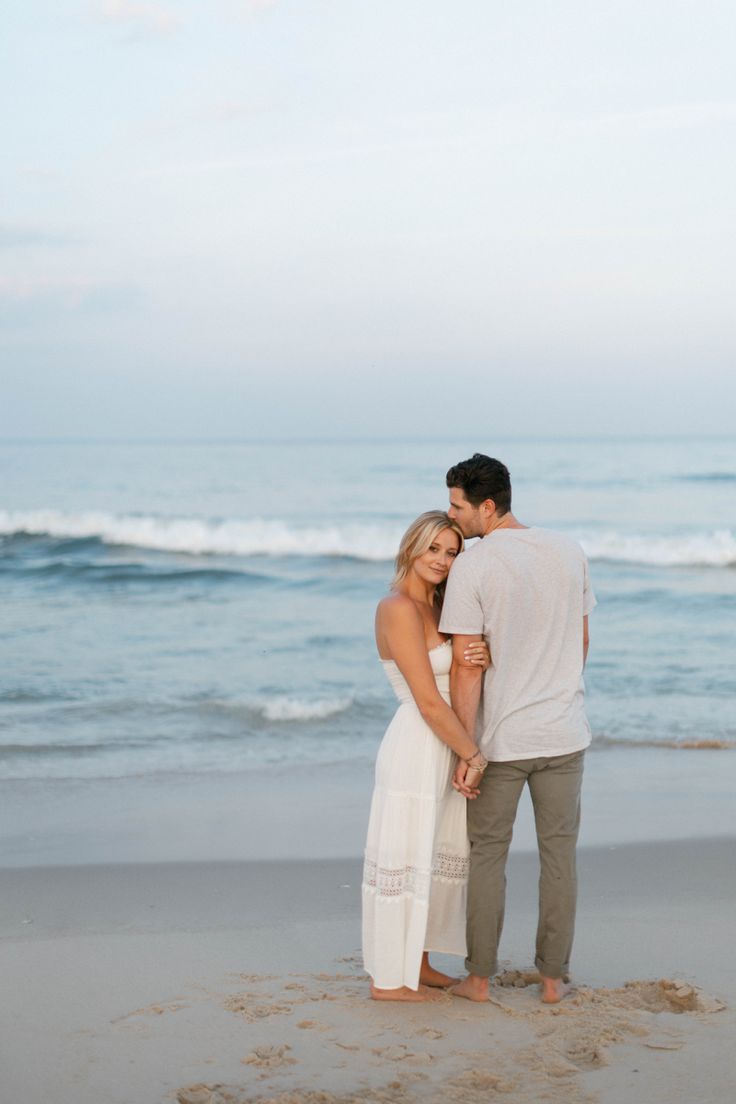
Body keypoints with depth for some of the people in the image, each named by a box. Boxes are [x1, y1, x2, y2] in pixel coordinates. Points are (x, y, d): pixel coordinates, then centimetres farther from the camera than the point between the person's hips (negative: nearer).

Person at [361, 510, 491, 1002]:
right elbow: (429, 702, -18)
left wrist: (483, 659, -16)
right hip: (415, 749, -9)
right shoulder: (399, 609, -16)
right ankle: (389, 979, 8)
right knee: (405, 859, -2)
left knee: (437, 855, 15)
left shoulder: (434, 608, 13)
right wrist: (475, 755, -13)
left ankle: (419, 965, 27)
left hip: (444, 747, 9)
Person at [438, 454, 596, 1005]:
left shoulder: (470, 567, -16)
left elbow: (466, 667, -16)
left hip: (501, 736, -3)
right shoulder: (570, 553, -1)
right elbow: (582, 642, 9)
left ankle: (480, 976, 19)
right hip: (564, 733, 3)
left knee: (488, 851, 11)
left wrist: (466, 753, -11)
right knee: (559, 851, 12)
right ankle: (554, 977, 18)